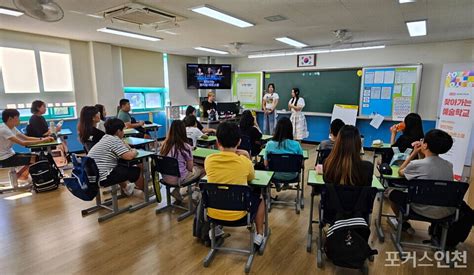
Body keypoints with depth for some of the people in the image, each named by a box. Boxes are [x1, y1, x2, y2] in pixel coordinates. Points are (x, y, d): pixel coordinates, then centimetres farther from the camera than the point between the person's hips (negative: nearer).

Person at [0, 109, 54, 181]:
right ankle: (22, 177, 4)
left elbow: (27, 138, 2)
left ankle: (18, 176, 14)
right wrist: (42, 141, -28)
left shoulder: (12, 128, 5)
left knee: (35, 156, 4)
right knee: (34, 159, -14)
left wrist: (42, 138, -13)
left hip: (10, 154, 9)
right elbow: (22, 143, -29)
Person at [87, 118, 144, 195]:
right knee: (137, 171, -1)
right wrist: (134, 152, -2)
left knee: (121, 166, 32)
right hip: (102, 178, -10)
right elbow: (129, 156, -24)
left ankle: (125, 187, 42)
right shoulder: (114, 140, -15)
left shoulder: (105, 138, 12)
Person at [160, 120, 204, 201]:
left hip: (165, 177, 6)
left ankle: (177, 191, 15)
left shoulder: (165, 144, -4)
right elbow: (190, 168, -8)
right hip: (178, 179, -5)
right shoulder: (186, 147, -18)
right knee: (199, 169, 18)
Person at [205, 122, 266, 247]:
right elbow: (251, 178, 6)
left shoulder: (209, 160, -12)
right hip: (238, 214, -2)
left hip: (213, 213, 3)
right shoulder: (244, 161, -16)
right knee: (259, 197, 25)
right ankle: (259, 235, 28)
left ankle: (214, 229, 35)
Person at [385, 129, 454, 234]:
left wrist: (414, 153, 3)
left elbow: (400, 172, 4)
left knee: (390, 191, 13)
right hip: (447, 212, 6)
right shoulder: (449, 165, 0)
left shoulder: (416, 164, -18)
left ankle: (404, 224, 28)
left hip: (425, 211, -6)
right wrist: (420, 153, 8)